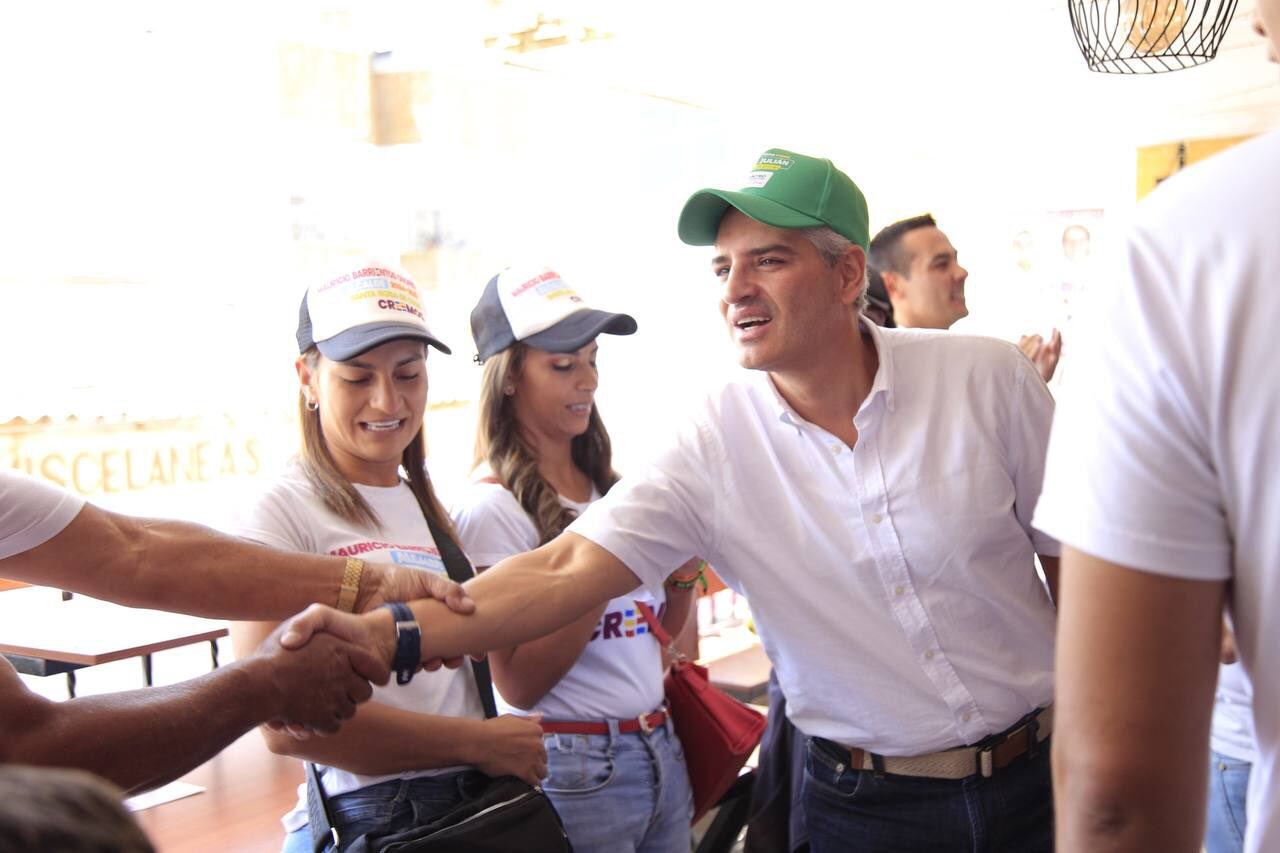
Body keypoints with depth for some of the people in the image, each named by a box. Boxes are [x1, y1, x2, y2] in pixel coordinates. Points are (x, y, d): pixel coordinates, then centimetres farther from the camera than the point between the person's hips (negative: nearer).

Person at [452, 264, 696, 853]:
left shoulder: (607, 486, 6)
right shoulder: (491, 506, -14)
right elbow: (519, 684, -17)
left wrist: (683, 575, -7)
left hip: (660, 751, 7)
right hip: (576, 768, -6)